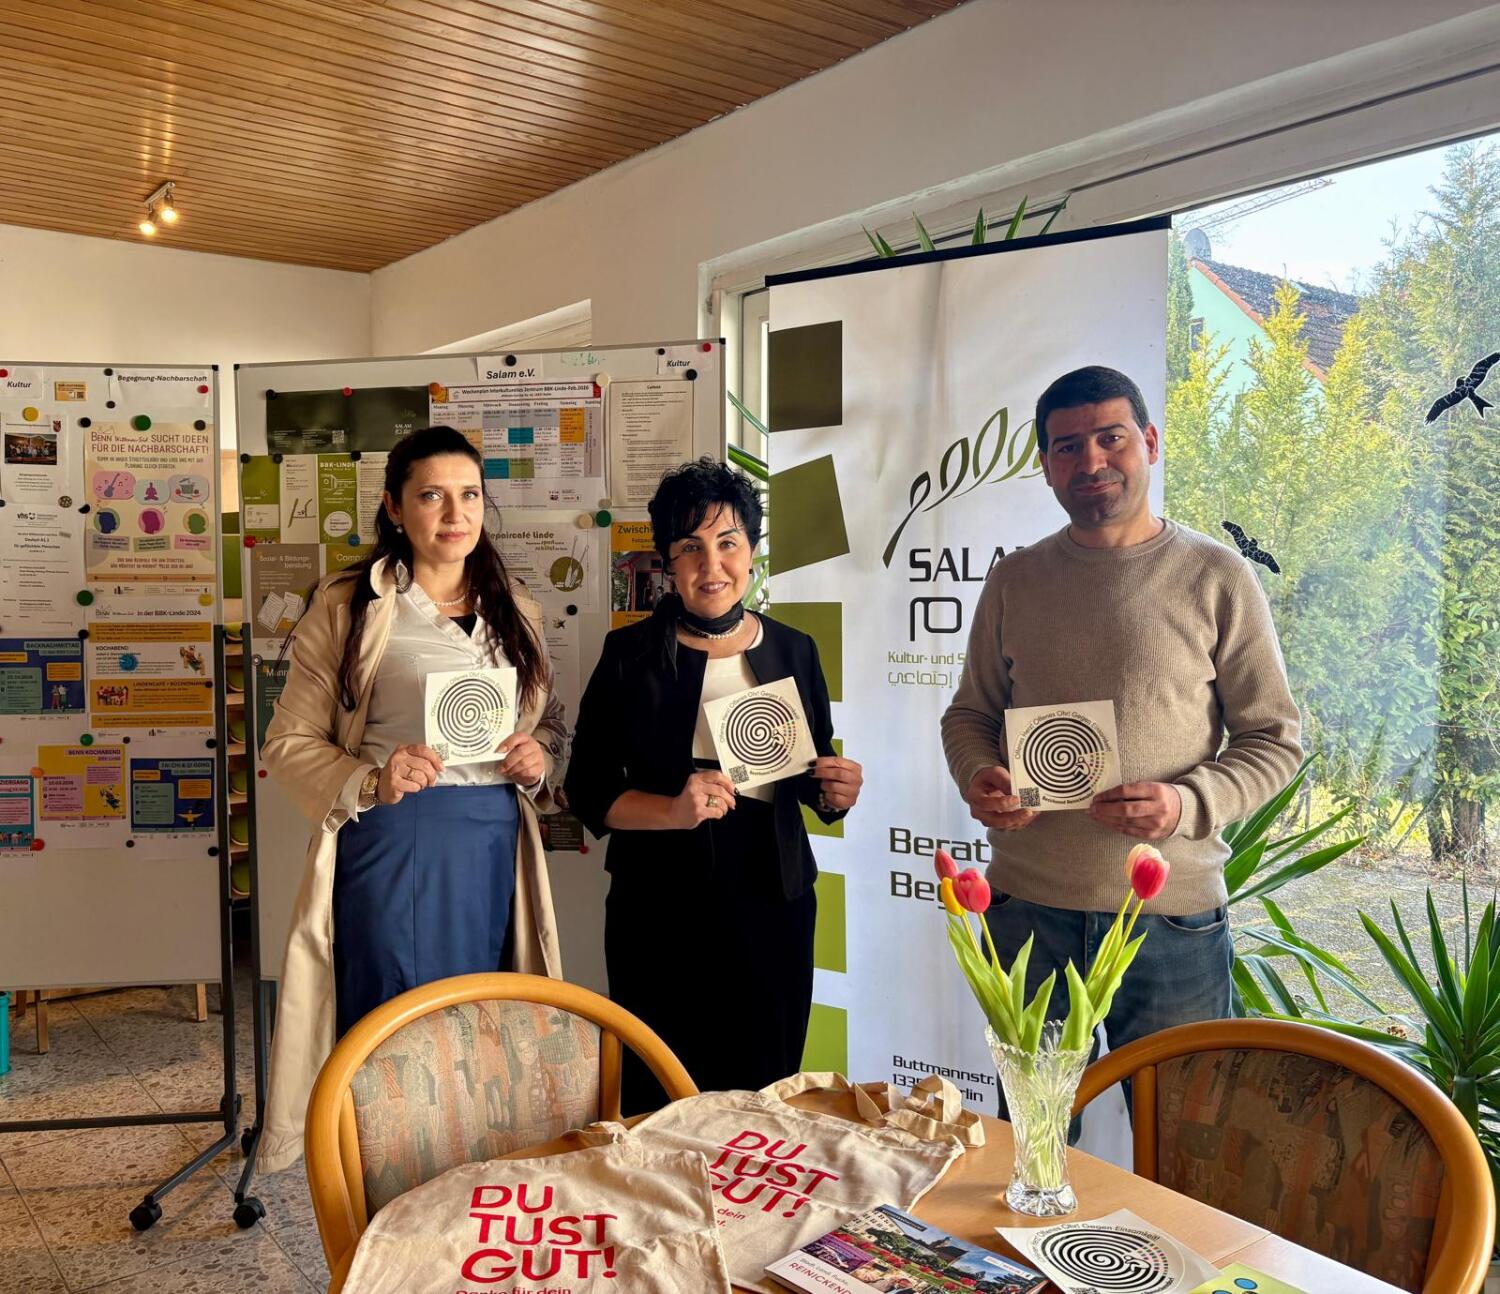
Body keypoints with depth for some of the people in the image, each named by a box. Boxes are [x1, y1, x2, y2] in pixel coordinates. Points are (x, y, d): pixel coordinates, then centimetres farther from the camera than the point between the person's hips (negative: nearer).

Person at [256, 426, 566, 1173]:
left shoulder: (516, 612, 13)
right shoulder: (350, 606, -1)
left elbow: (547, 727, 22)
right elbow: (289, 742, -1)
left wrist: (536, 763, 0)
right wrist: (369, 781, -18)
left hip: (494, 848, 4)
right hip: (392, 845, -4)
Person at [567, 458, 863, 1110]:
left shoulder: (793, 651, 6)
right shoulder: (632, 655, -2)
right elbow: (588, 790, -2)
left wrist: (835, 793, -7)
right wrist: (674, 810, -19)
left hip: (773, 902, 2)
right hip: (662, 906, -2)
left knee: (765, 1093, 9)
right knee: (662, 1102, 4)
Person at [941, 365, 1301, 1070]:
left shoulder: (1217, 577, -1)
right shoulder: (1014, 580, 8)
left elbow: (1275, 737, 1)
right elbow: (970, 713, 15)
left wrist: (1189, 803, -17)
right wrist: (978, 777, -7)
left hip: (1171, 915, -2)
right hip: (1026, 908, 3)